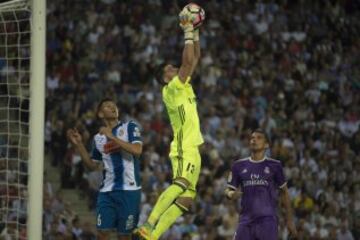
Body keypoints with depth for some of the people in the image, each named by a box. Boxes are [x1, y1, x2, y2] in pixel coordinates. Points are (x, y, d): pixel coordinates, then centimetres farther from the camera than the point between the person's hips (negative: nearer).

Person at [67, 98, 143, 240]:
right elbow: (93, 166, 19)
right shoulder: (98, 138, 14)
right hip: (107, 191, 4)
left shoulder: (129, 127, 1)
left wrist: (112, 137, -16)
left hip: (129, 190, -4)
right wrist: (78, 144, 9)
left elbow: (137, 150, -14)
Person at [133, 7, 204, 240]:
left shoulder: (183, 87, 18)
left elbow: (195, 59, 23)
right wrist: (188, 33, -10)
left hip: (191, 151, 9)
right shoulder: (172, 88, -6)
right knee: (180, 185, -29)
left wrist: (195, 33, 14)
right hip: (184, 149, -9)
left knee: (185, 200, 3)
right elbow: (188, 62, -16)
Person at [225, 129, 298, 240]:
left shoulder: (274, 166, 4)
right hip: (246, 219, 3)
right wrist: (231, 194, -13)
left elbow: (284, 192, 12)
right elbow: (229, 190, 13)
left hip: (268, 219, -3)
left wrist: (290, 220, 11)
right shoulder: (239, 166, 10)